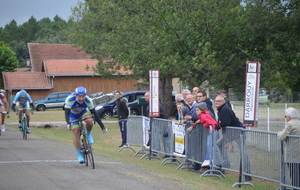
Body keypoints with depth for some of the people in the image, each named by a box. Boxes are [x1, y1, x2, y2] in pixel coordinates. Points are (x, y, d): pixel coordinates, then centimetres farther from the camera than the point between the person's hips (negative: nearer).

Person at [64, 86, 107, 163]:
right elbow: (67, 113, -40)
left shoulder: (88, 100, -31)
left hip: (83, 112, 1)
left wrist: (102, 126, -27)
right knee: (76, 132, -13)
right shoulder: (70, 99, -37)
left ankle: (88, 134, 0)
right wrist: (68, 123, -59)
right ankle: (79, 154, -2)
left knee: (90, 121, -32)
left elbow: (94, 114, -26)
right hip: (73, 114, -1)